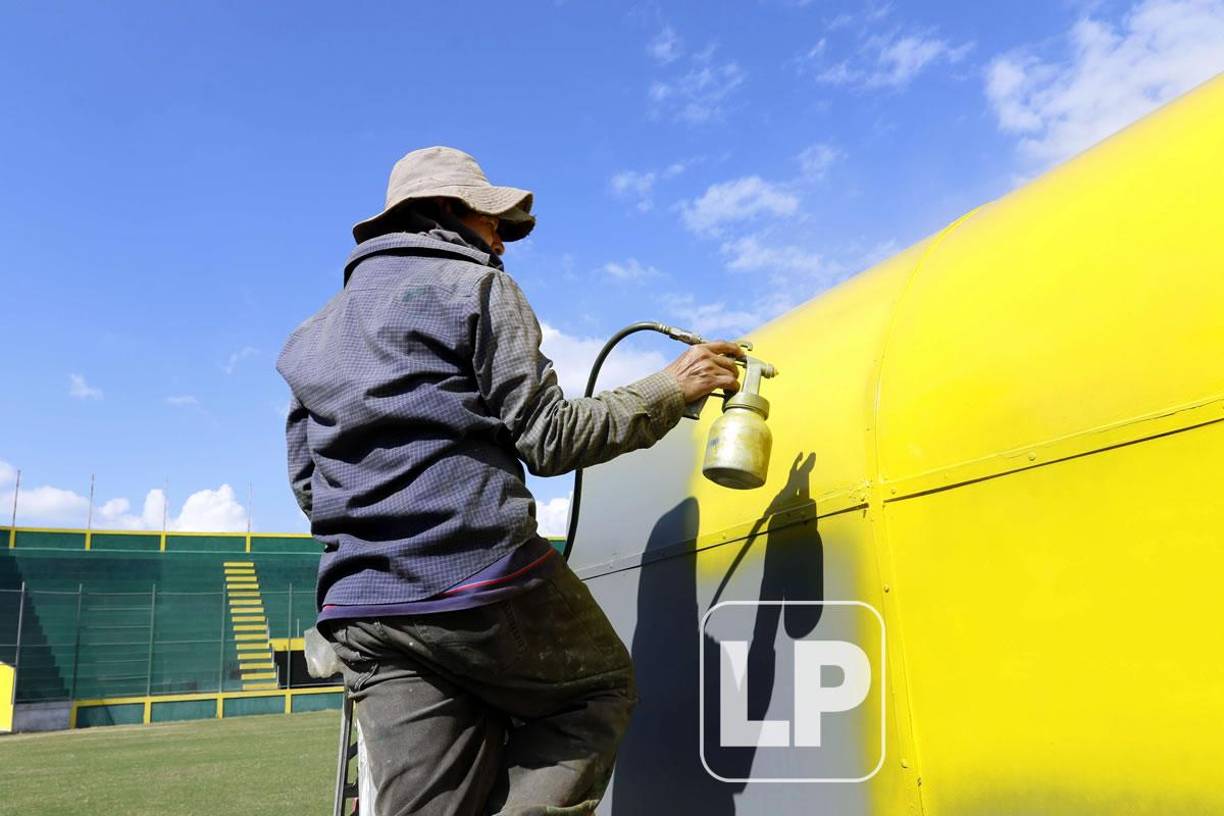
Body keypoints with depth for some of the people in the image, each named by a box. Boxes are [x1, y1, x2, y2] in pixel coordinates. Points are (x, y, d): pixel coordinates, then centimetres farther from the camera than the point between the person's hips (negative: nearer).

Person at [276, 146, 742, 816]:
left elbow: (307, 480, 20)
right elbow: (548, 439, -7)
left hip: (360, 608, 7)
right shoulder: (475, 287, 2)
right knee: (600, 688, 17)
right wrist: (670, 389, 1)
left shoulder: (316, 333, 23)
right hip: (480, 580, -6)